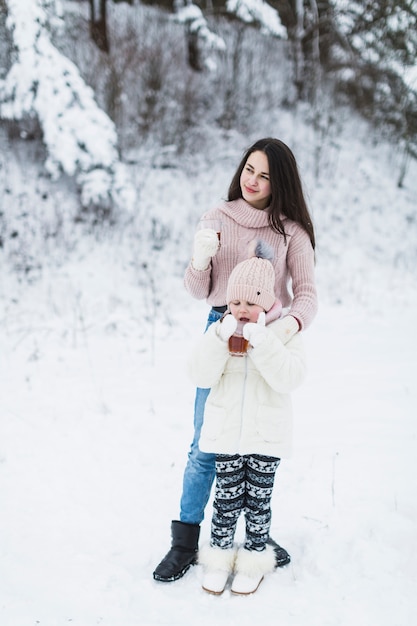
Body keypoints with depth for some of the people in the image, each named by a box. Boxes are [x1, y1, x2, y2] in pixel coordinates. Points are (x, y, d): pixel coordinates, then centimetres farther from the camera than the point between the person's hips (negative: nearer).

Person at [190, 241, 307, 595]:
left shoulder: (283, 332, -8)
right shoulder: (221, 330, -1)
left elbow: (291, 377, -22)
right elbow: (201, 376, -10)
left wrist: (262, 341, -29)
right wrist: (221, 339, -23)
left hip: (266, 435, -1)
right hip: (226, 433, 2)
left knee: (258, 499, 11)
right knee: (227, 498, 10)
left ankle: (254, 561, 27)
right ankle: (219, 557, 27)